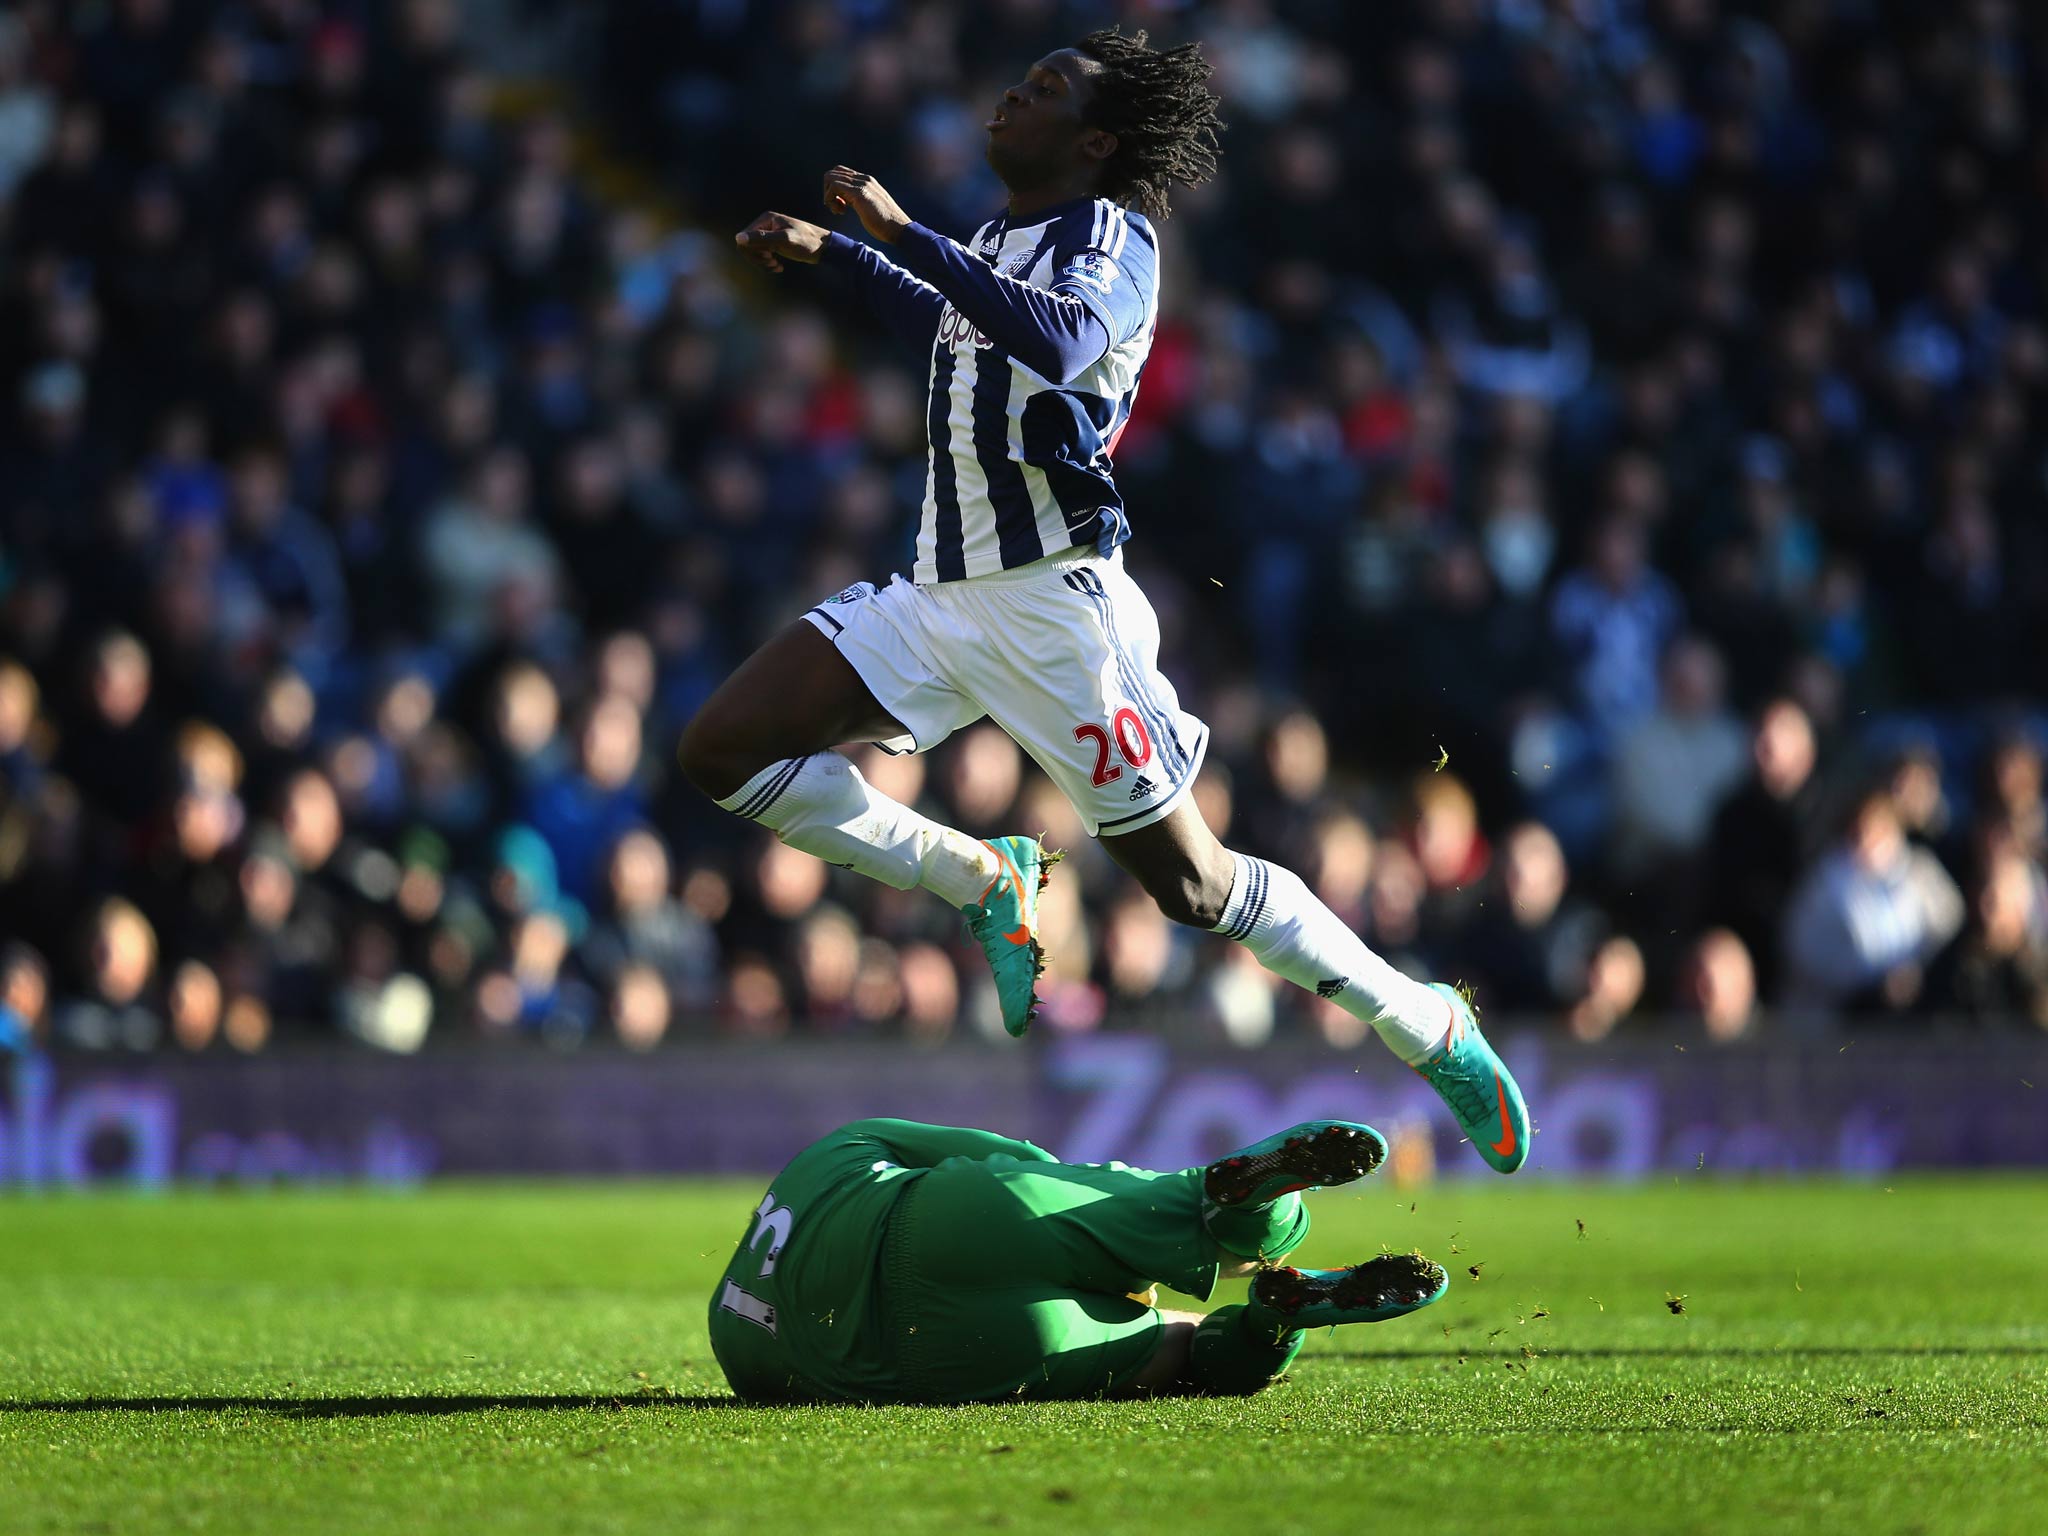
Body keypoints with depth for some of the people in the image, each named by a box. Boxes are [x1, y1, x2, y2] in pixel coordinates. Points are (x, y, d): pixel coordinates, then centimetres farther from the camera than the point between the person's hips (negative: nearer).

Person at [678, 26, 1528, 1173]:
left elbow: (1059, 340, -33)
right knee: (723, 751, -3)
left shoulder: (1108, 232, -10)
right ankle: (990, 883, 9)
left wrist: (904, 232, -31)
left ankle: (1431, 1030, 13)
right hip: (943, 594, 8)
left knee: (1189, 883, -5)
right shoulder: (1001, 240, 14)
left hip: (1054, 597, -8)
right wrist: (828, 253, 41)